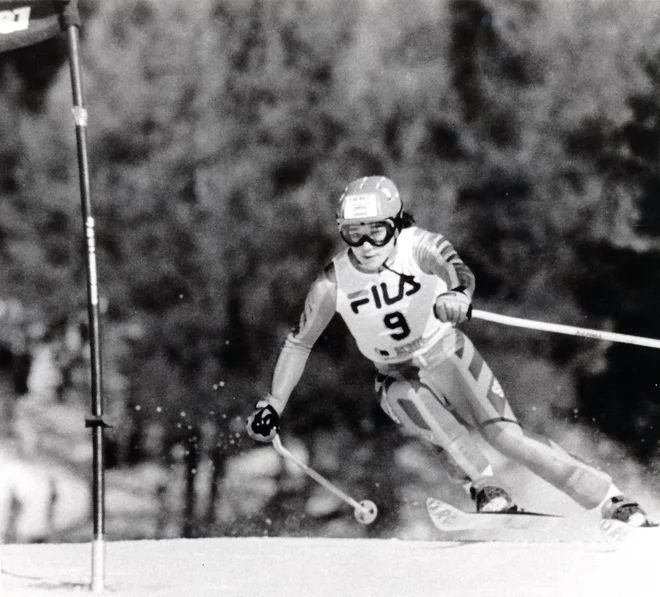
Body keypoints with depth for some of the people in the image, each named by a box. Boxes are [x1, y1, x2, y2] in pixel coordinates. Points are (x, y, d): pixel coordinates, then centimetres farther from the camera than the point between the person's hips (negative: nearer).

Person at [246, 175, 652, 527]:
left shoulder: (418, 247, -21)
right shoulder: (334, 284, -16)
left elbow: (458, 269, -38)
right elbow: (299, 343, -3)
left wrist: (459, 295, -62)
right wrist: (272, 407, -4)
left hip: (450, 357, -2)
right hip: (398, 380, 2)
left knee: (505, 435, -17)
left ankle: (612, 501, -16)